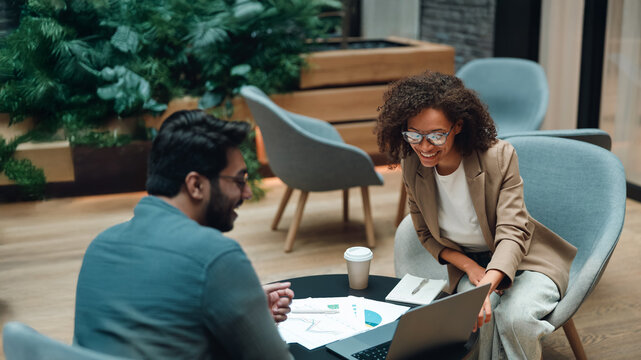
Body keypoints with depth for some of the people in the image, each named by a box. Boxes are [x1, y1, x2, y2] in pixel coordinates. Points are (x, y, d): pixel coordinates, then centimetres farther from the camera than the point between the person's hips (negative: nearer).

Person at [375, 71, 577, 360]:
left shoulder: (498, 157, -20)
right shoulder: (412, 166, -9)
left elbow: (512, 233, -27)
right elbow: (426, 234, 4)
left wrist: (487, 285, -46)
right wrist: (469, 267, -15)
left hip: (524, 261, -2)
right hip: (468, 263, 2)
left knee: (514, 317, -33)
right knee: (480, 316, -32)